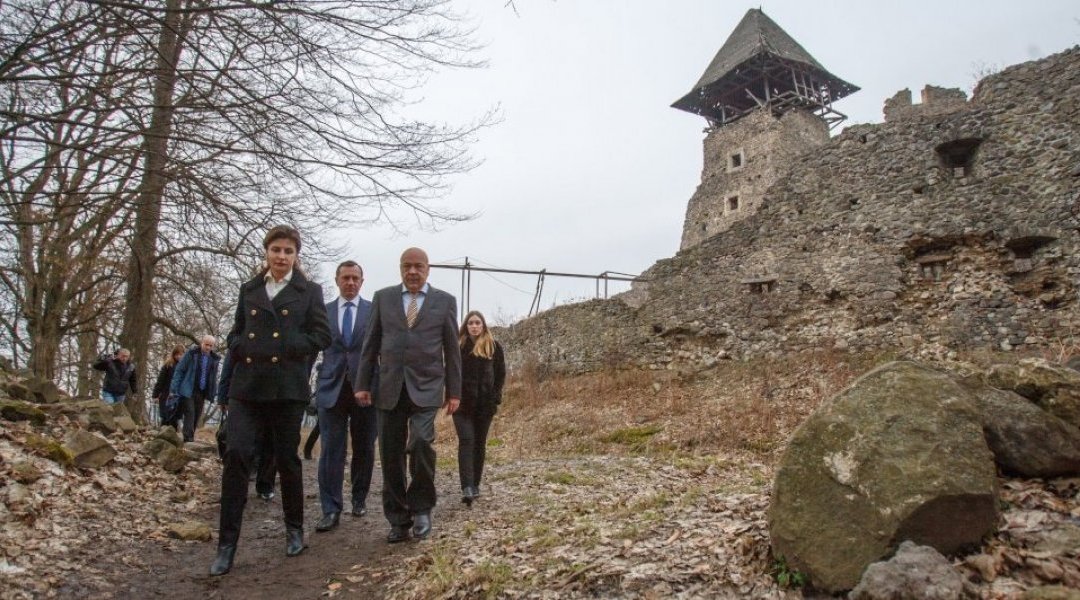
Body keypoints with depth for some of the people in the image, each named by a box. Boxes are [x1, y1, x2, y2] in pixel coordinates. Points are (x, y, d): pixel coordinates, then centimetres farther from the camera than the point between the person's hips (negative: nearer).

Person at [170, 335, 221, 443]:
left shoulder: (214, 358, 5)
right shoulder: (191, 353, -6)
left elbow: (214, 377, 11)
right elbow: (179, 370, -4)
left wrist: (212, 393, 6)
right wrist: (174, 389, -7)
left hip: (202, 392, 4)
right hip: (188, 390, -4)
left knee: (197, 416, 6)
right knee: (189, 413, -11)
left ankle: (190, 438, 14)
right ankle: (188, 438, -10)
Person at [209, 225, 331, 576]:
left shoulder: (309, 291, 5)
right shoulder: (249, 290, 14)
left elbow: (321, 336, -3)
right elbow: (235, 334, 17)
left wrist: (283, 348, -11)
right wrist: (242, 350, -5)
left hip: (288, 386, -2)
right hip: (247, 386, 2)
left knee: (286, 458, 7)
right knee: (236, 455, -9)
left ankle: (294, 528, 26)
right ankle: (227, 544, -2)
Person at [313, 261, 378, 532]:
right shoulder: (323, 311, 8)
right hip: (332, 388, 1)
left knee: (364, 449, 10)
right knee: (331, 451, -2)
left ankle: (359, 499, 27)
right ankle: (331, 510, 4)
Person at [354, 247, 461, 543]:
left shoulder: (445, 301, 5)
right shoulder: (383, 297, 9)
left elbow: (452, 349, 6)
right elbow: (371, 344, 9)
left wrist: (454, 391, 3)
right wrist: (362, 384, 3)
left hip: (426, 387, -2)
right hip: (389, 388, 2)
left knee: (420, 441, -21)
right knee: (391, 456, 4)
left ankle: (421, 507, 2)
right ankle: (398, 520, 19)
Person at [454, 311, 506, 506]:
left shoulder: (494, 347, 5)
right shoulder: (458, 345, 5)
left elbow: (500, 373, 7)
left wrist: (495, 396, -3)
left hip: (485, 404, 1)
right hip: (462, 403, -1)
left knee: (480, 444, 8)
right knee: (466, 441, -12)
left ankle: (475, 485, 18)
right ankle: (467, 488, -18)